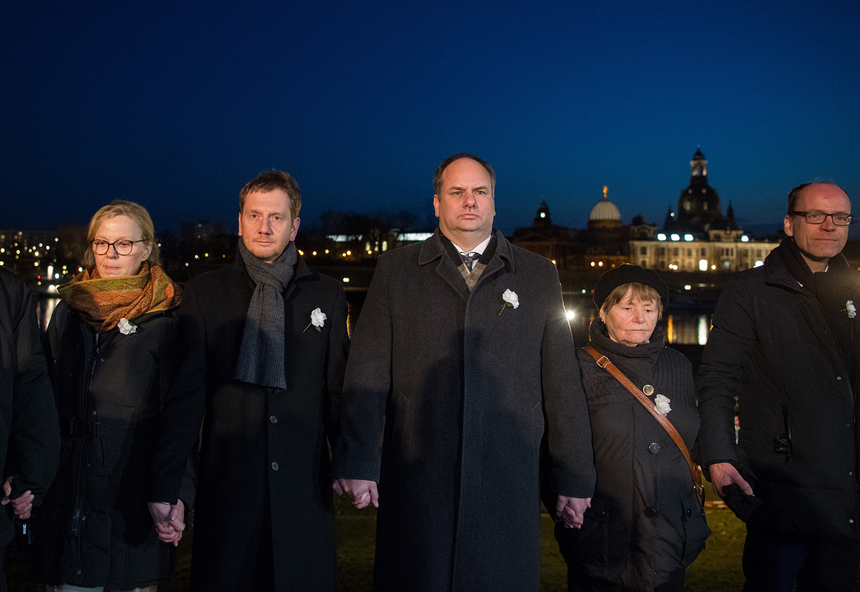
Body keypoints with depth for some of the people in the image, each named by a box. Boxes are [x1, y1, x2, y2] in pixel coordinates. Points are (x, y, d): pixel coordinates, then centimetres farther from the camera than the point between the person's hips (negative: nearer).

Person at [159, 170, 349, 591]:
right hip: (227, 482, 0)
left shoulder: (327, 295, 7)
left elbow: (339, 389, 10)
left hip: (304, 484, 1)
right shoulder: (204, 293, 4)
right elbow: (185, 391, 1)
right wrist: (169, 483, -5)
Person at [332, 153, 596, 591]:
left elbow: (561, 380, 9)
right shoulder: (395, 269, 9)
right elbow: (368, 372, 3)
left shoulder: (538, 275, 11)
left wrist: (574, 476, 7)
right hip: (416, 477, 0)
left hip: (507, 482, 1)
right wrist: (357, 460, -6)